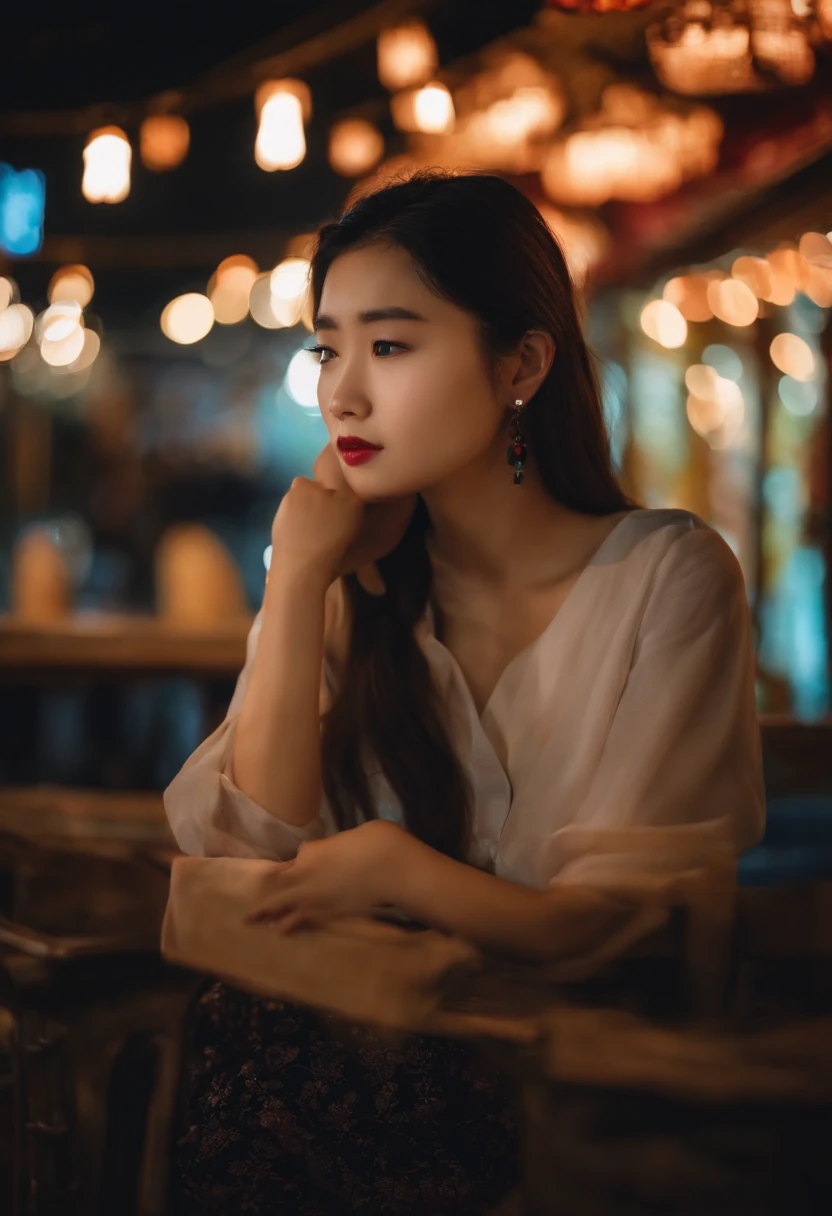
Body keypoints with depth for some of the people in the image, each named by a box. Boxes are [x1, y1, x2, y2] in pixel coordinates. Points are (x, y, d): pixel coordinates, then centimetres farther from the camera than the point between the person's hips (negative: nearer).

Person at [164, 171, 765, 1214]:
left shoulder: (668, 577, -9)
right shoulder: (353, 583, 5)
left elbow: (635, 930, -10)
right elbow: (259, 857, -6)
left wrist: (395, 867, -19)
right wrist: (295, 581, -10)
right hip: (359, 1023, 4)